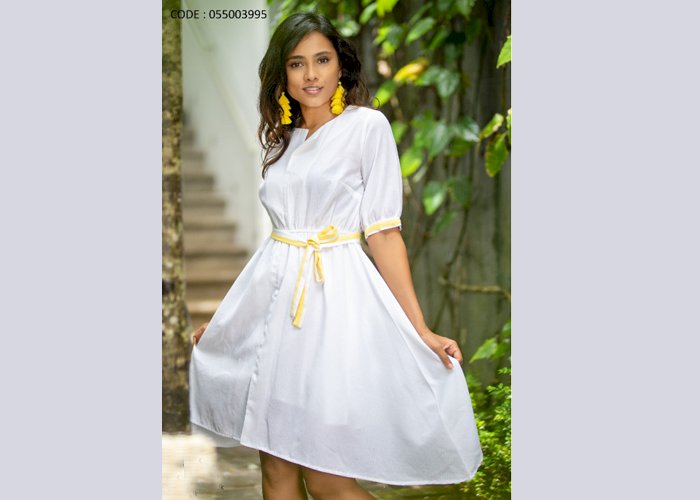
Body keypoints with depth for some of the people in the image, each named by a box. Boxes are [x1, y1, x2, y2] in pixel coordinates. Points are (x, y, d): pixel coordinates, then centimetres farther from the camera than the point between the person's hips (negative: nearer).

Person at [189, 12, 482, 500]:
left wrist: (420, 331, -12)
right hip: (273, 296, 6)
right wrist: (225, 318, 19)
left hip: (334, 298, -6)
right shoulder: (283, 139, 16)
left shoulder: (367, 125, -2)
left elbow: (384, 232, -5)